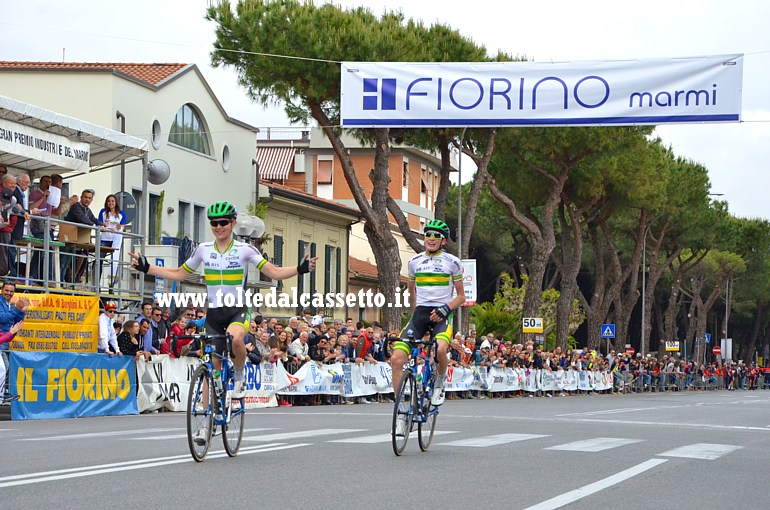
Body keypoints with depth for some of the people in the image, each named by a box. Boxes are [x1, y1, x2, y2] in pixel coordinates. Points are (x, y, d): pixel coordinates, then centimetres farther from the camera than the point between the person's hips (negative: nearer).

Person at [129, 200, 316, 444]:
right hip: (214, 312, 3)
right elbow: (178, 274, 13)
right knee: (212, 367, 3)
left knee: (235, 338, -37)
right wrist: (146, 267, 7)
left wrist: (300, 269, -23)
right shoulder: (203, 250, 4)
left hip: (238, 310, -3)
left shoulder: (244, 250, -5)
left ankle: (239, 377, -7)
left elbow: (273, 272, -8)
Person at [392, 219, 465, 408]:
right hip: (420, 312, 3)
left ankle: (440, 382, -2)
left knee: (440, 349, -35)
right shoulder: (414, 262, 12)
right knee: (397, 358, -15)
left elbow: (461, 296, 5)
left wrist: (445, 308, -12)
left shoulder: (452, 262, 2)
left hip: (442, 314, -3)